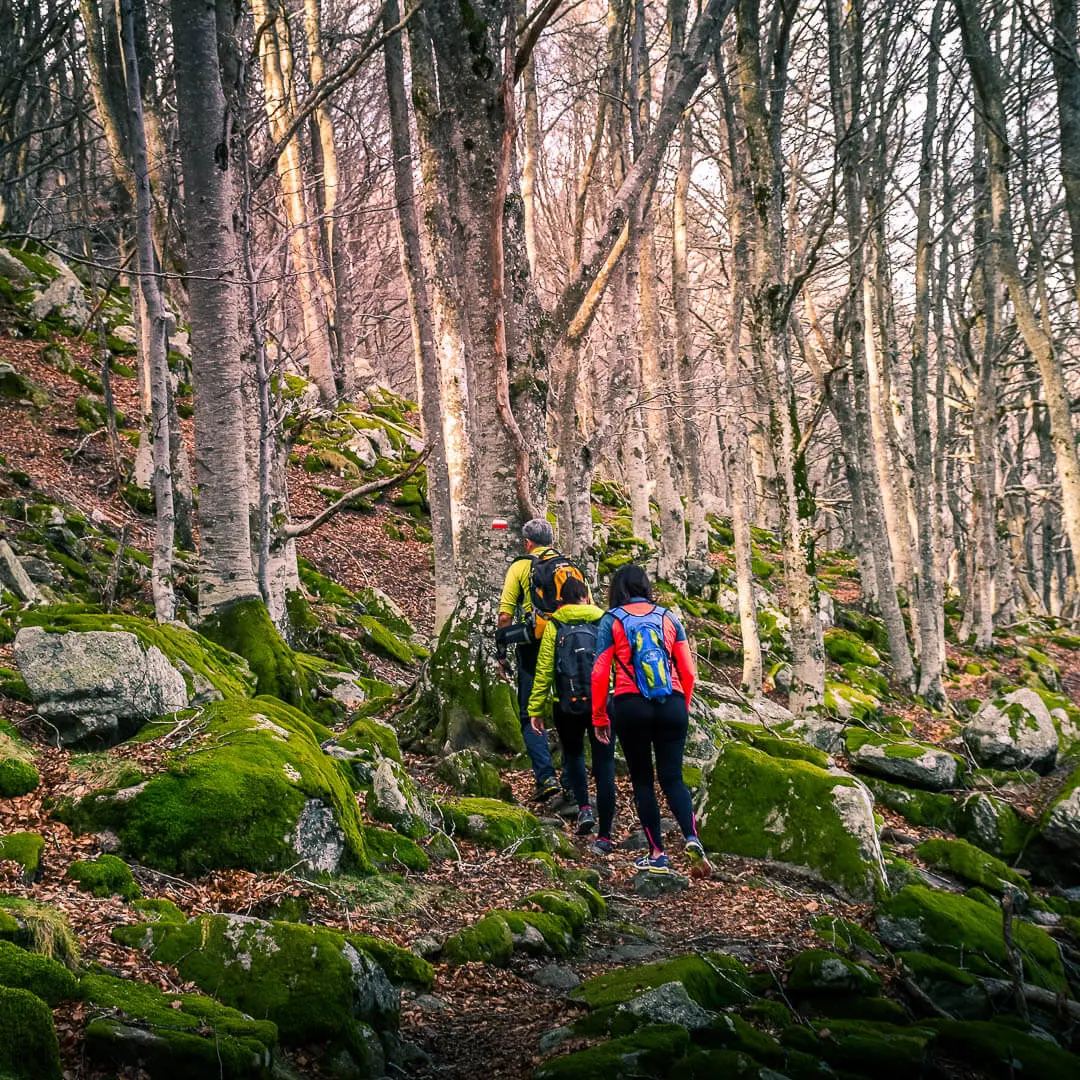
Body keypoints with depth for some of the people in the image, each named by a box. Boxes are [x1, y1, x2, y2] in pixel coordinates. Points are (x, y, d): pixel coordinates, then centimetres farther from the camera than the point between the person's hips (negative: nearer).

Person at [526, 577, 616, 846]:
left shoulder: (553, 626, 2)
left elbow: (544, 670, -3)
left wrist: (536, 709, 1)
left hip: (567, 706, 0)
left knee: (573, 755, 25)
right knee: (604, 766, 4)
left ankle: (584, 808, 6)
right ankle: (604, 836, 2)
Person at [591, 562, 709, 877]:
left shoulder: (611, 620, 2)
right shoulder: (668, 618, 10)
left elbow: (600, 674, -3)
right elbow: (688, 671, 8)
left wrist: (599, 717, 6)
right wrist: (683, 708, 21)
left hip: (630, 707, -2)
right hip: (672, 706, 2)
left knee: (642, 780, 9)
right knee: (672, 778, 6)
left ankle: (657, 855, 7)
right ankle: (692, 839, -17)